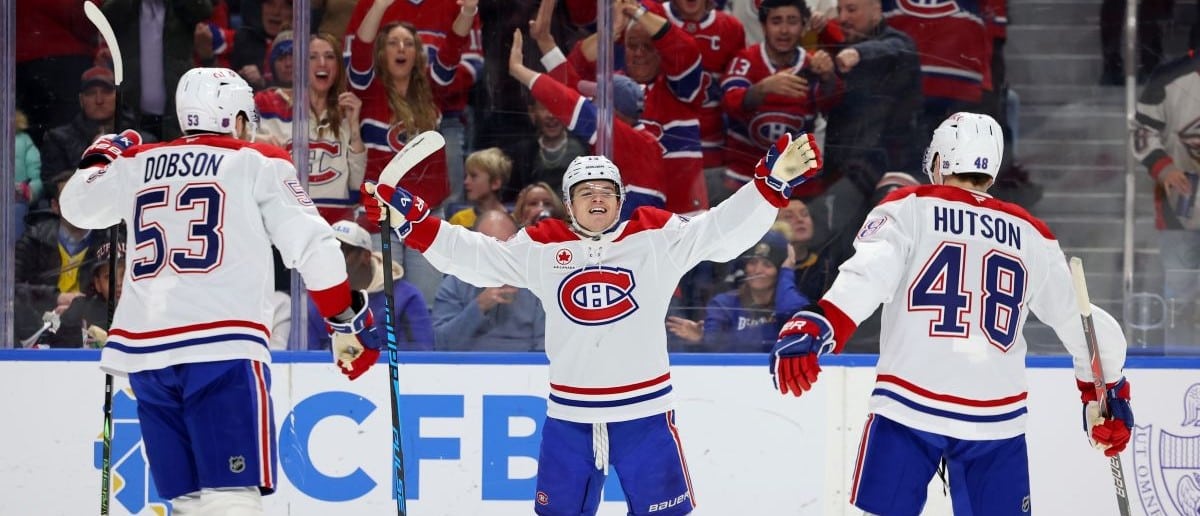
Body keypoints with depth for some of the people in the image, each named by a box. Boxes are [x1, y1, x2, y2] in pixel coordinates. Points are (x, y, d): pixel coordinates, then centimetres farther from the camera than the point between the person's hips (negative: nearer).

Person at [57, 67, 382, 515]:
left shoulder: (137, 164, 18)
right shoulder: (259, 164, 6)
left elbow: (78, 205, 36)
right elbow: (312, 248, 0)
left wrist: (104, 154, 54)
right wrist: (347, 320, 11)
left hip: (144, 350, 5)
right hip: (222, 347, -5)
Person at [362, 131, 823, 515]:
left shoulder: (657, 237, -2)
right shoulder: (540, 248, 4)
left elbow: (724, 230, -8)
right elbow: (475, 257, 3)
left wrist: (775, 182, -21)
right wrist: (414, 222, -6)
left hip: (644, 411, -2)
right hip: (569, 415, 2)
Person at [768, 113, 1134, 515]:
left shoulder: (908, 209, 4)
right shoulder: (1032, 237, 14)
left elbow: (870, 274, -14)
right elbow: (1081, 321, 16)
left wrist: (813, 327, -25)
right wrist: (1110, 391, 31)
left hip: (909, 406, -3)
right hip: (997, 420, 3)